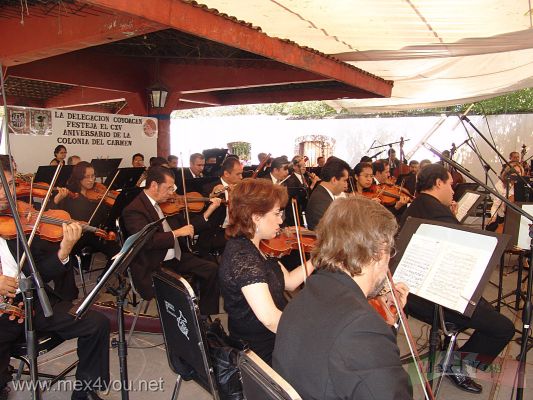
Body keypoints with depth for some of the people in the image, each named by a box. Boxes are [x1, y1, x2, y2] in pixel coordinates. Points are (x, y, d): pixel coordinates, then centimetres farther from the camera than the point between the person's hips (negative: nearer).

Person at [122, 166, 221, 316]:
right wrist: (177, 233, -23)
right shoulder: (134, 210, -15)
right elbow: (147, 240, -29)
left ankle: (205, 316, 11)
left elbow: (184, 228, 12)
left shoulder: (162, 203, 9)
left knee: (211, 269, -2)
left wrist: (208, 211, 5)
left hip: (175, 258, 8)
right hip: (153, 269, -8)